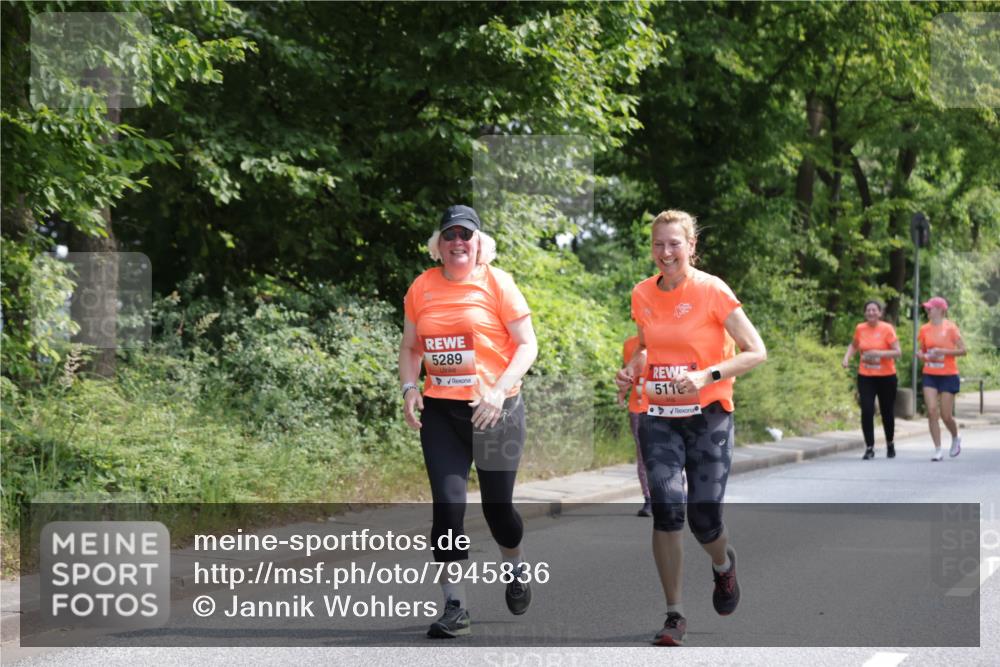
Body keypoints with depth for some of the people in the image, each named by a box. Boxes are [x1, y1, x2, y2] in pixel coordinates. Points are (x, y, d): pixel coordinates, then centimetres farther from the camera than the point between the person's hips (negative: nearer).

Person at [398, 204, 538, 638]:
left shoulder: (496, 282, -5)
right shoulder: (422, 287, 5)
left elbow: (527, 345, -5)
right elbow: (410, 347, 14)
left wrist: (500, 390, -18)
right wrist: (410, 388, -3)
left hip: (495, 409, -2)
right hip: (440, 411, 2)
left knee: (497, 504, 7)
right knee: (448, 503, -8)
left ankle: (514, 566, 41)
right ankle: (455, 607, 0)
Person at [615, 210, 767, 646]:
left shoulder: (712, 291, -10)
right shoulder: (643, 295, 4)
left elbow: (756, 352, -11)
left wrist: (707, 376, -23)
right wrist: (632, 371, 1)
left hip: (707, 417, -3)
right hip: (659, 418, 3)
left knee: (704, 519, -4)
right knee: (666, 508, -13)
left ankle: (724, 566, 34)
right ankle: (674, 615, -3)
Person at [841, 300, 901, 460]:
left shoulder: (887, 329, -9)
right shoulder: (860, 329, 1)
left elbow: (898, 352, -12)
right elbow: (853, 345, 20)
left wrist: (880, 353, -26)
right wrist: (847, 357, 2)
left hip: (886, 377, -2)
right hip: (865, 376, 2)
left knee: (887, 412, 9)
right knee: (866, 411, -11)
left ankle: (890, 444, 32)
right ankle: (869, 448, -5)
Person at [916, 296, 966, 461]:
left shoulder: (950, 328, -6)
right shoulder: (924, 329, 6)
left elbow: (962, 350, -7)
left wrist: (943, 351, -19)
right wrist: (921, 355, -6)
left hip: (948, 376, -3)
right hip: (929, 375, 3)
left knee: (946, 415, -1)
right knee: (932, 411, -10)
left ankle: (956, 439, 30)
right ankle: (938, 450, -4)